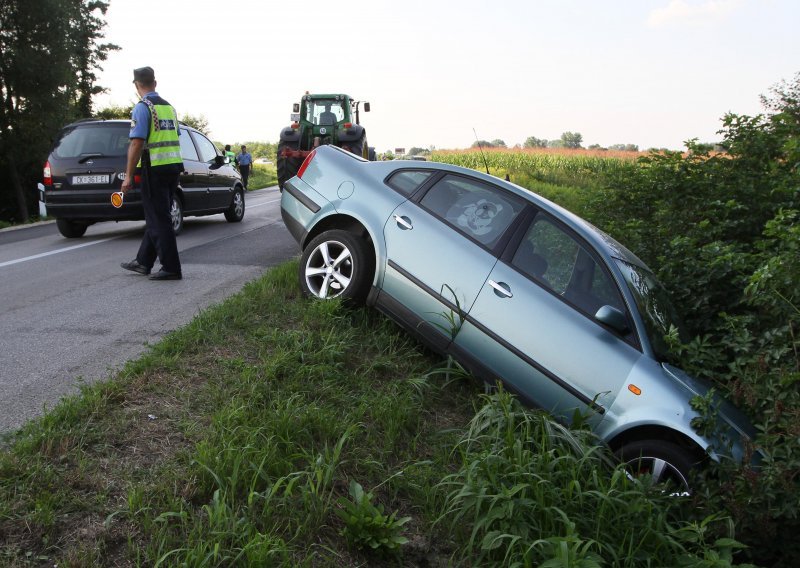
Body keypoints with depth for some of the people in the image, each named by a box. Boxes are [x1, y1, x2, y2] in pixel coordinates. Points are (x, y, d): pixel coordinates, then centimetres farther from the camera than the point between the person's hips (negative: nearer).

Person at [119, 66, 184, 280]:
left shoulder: (142, 108, -10)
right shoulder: (169, 107, 14)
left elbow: (136, 144, -16)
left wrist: (128, 176, -13)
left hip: (155, 169, -8)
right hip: (174, 167, 8)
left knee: (158, 220, -2)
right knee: (156, 217, 15)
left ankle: (171, 268, -1)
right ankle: (143, 262, 25)